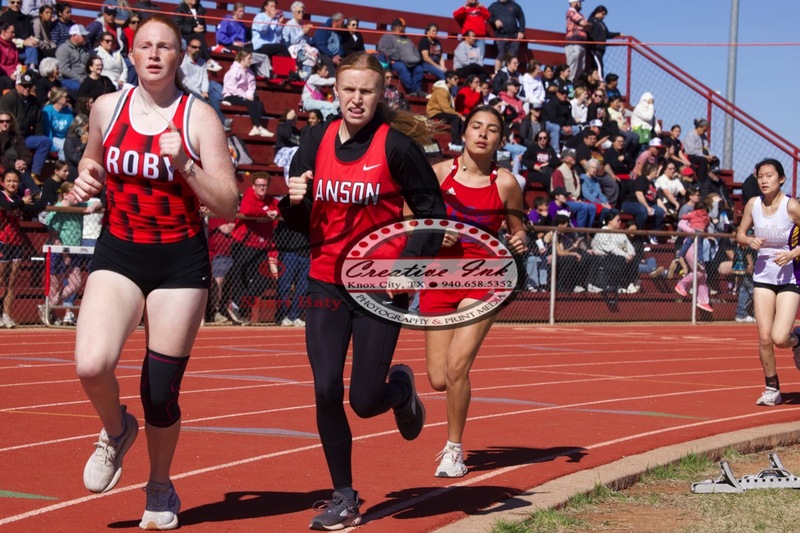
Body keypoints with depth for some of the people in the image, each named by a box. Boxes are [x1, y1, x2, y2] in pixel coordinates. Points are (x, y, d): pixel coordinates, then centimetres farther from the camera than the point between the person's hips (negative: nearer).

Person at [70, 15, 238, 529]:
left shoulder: (199, 116, -5)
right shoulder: (107, 108, 4)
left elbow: (228, 204, -8)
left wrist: (185, 164, -21)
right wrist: (86, 181, 3)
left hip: (181, 259, -2)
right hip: (119, 253, 2)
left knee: (162, 390, 1)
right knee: (92, 365, -22)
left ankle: (161, 487, 27)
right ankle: (117, 431, 13)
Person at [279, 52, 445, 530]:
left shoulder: (397, 145, -9)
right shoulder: (317, 142, 3)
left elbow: (432, 211, -3)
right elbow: (301, 222, 11)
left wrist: (410, 262, -15)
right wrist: (295, 201, -12)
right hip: (327, 282, 4)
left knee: (366, 401, -3)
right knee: (326, 394, -3)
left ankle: (401, 389, 35)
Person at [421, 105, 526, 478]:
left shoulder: (505, 183, -3)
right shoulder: (439, 173, -1)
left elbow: (517, 230, 9)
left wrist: (519, 242, -13)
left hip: (483, 281, -2)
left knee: (456, 366, -17)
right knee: (439, 380, 0)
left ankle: (454, 448, 4)